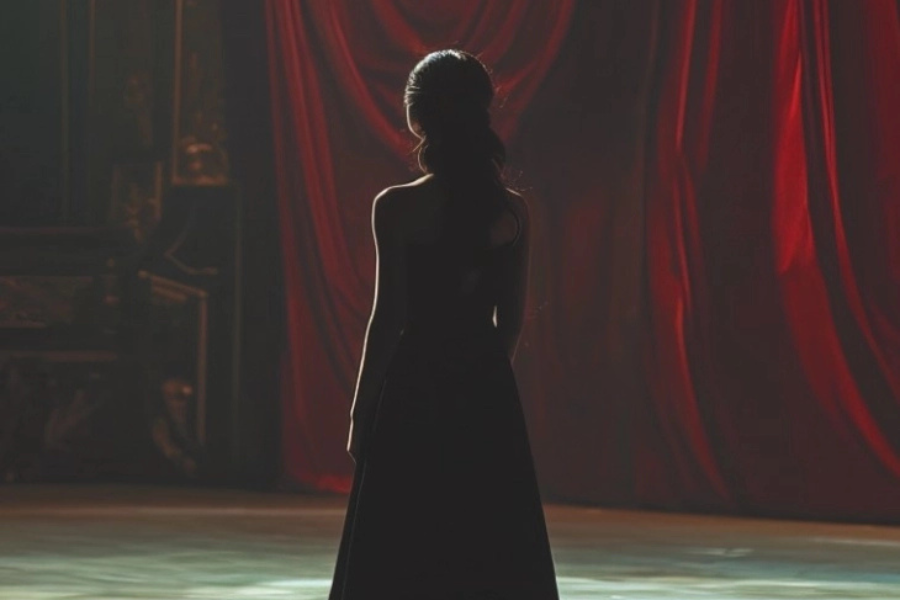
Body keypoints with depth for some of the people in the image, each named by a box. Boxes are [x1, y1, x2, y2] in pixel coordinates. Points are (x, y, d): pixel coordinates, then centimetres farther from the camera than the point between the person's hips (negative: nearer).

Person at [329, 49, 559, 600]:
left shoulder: (399, 208, -11)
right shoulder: (513, 211, 1)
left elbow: (389, 319, -10)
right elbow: (512, 319, 7)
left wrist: (361, 411, -2)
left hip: (416, 393, -4)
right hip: (489, 395, 4)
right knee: (495, 555, 10)